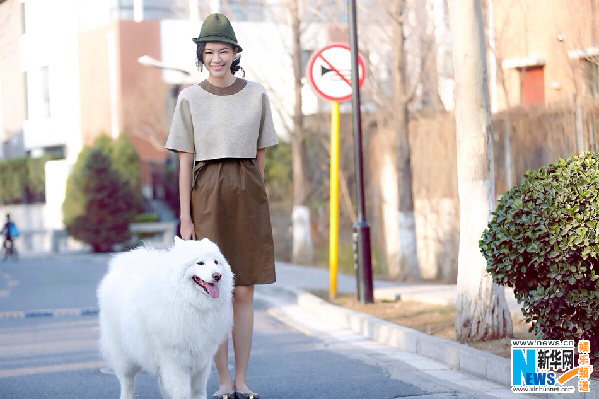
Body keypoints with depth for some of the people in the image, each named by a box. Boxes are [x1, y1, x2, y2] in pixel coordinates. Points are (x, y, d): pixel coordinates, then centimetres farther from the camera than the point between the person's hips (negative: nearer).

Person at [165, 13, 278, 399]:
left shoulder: (257, 94, 4)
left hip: (247, 195, 1)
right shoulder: (190, 98, 2)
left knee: (244, 291, 2)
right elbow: (185, 160, 1)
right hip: (206, 196, -1)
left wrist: (252, 199, 11)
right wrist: (185, 218, -3)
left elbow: (260, 154, 11)